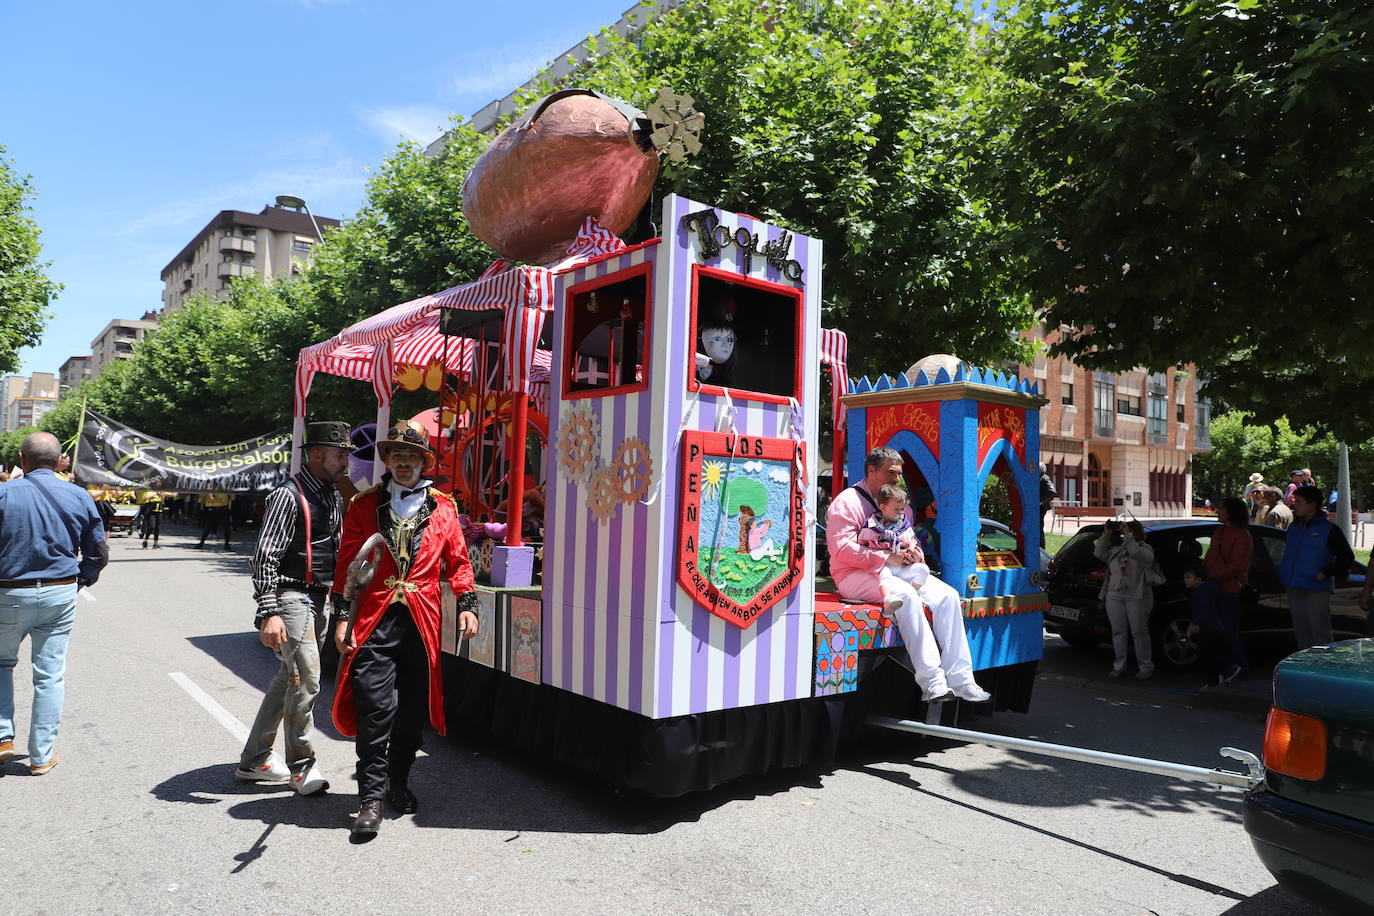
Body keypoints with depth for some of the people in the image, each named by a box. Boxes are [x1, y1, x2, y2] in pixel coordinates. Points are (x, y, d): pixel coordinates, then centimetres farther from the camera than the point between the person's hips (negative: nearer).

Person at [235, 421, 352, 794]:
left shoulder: (335, 498, 13)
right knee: (306, 680, -9)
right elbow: (264, 556, -17)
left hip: (318, 601, 9)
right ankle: (301, 764, 9)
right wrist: (269, 614, -24)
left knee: (288, 679, 14)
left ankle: (253, 761, 27)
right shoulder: (289, 496, -13)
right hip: (292, 598, -9)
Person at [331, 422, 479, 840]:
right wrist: (343, 615, 0)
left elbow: (457, 561, 14)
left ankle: (399, 783, 27)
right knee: (375, 707, -7)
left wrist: (467, 604, 4)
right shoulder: (364, 505, 7)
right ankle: (371, 798, 4)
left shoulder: (442, 507, 10)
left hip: (422, 622, 2)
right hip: (374, 621, -2)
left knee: (412, 710, 9)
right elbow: (347, 563, 6)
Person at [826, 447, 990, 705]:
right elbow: (841, 547, -16)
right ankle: (931, 682, -34)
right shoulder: (847, 502, -5)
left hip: (898, 570, 8)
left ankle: (960, 680, -15)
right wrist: (887, 558, -23)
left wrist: (914, 552, -4)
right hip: (856, 576, -7)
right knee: (906, 595, -34)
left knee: (948, 596, -13)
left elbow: (910, 539, 24)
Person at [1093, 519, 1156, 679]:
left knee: (1139, 632, -2)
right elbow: (1099, 553, 11)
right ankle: (1119, 666, 12)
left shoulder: (1145, 549, 3)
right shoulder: (1116, 549, 17)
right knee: (1118, 631, 7)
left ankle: (1145, 667, 6)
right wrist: (1106, 535, 5)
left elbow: (1138, 554, -18)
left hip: (1136, 596, -5)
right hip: (1114, 595, 5)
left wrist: (1128, 536, -17)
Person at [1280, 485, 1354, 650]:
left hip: (1317, 591, -6)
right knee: (1301, 631, 13)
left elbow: (1347, 557, -3)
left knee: (1320, 633, -5)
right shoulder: (1293, 528, 12)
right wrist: (1284, 577, 13)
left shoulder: (1328, 530, -6)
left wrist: (1326, 573, -12)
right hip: (1294, 590, 6)